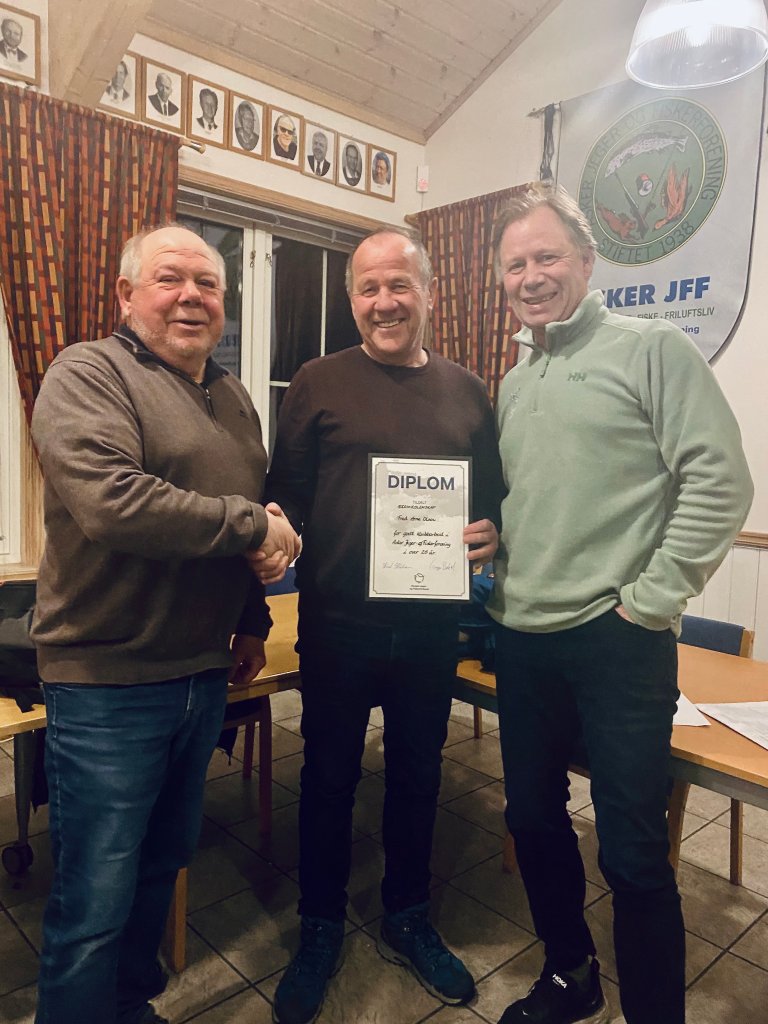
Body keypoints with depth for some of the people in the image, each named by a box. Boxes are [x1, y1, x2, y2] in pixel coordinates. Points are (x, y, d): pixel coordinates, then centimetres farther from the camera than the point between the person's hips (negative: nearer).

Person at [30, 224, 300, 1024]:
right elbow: (110, 502, -28)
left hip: (205, 673, 8)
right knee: (95, 902, 5)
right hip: (107, 684, -7)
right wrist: (249, 523, -19)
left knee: (165, 861, 23)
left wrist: (252, 621, 20)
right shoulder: (88, 375, -11)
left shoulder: (232, 396, 13)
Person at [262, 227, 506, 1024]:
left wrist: (490, 533, -8)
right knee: (329, 774, 14)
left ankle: (407, 919, 42)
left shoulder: (465, 391, 6)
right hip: (337, 622, -2)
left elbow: (495, 495, 12)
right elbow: (284, 493, -3)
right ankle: (320, 928, 38)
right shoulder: (319, 383, -2)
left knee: (417, 772, 18)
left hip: (431, 625, 3)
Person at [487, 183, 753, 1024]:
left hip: (617, 640, -6)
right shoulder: (513, 384, 14)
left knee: (632, 851, 2)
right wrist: (497, 581, 6)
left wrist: (652, 598, -13)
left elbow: (720, 481, -11)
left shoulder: (651, 349, -5)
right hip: (522, 640, 7)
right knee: (533, 820, 18)